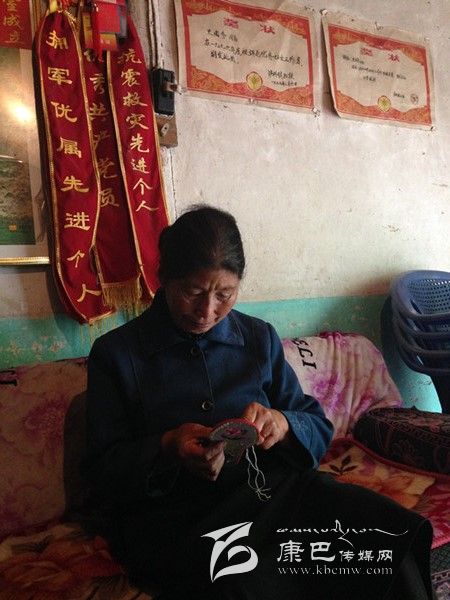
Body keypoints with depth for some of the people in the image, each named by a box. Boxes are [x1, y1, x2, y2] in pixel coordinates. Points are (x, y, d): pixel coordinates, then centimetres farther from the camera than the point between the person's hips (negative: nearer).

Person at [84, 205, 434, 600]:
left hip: (269, 487, 4)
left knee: (394, 530, -22)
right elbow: (104, 471, 1)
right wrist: (166, 448, -20)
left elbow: (319, 430, 12)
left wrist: (283, 425, -12)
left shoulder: (260, 338, 11)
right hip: (169, 509, -3)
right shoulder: (116, 353, 3)